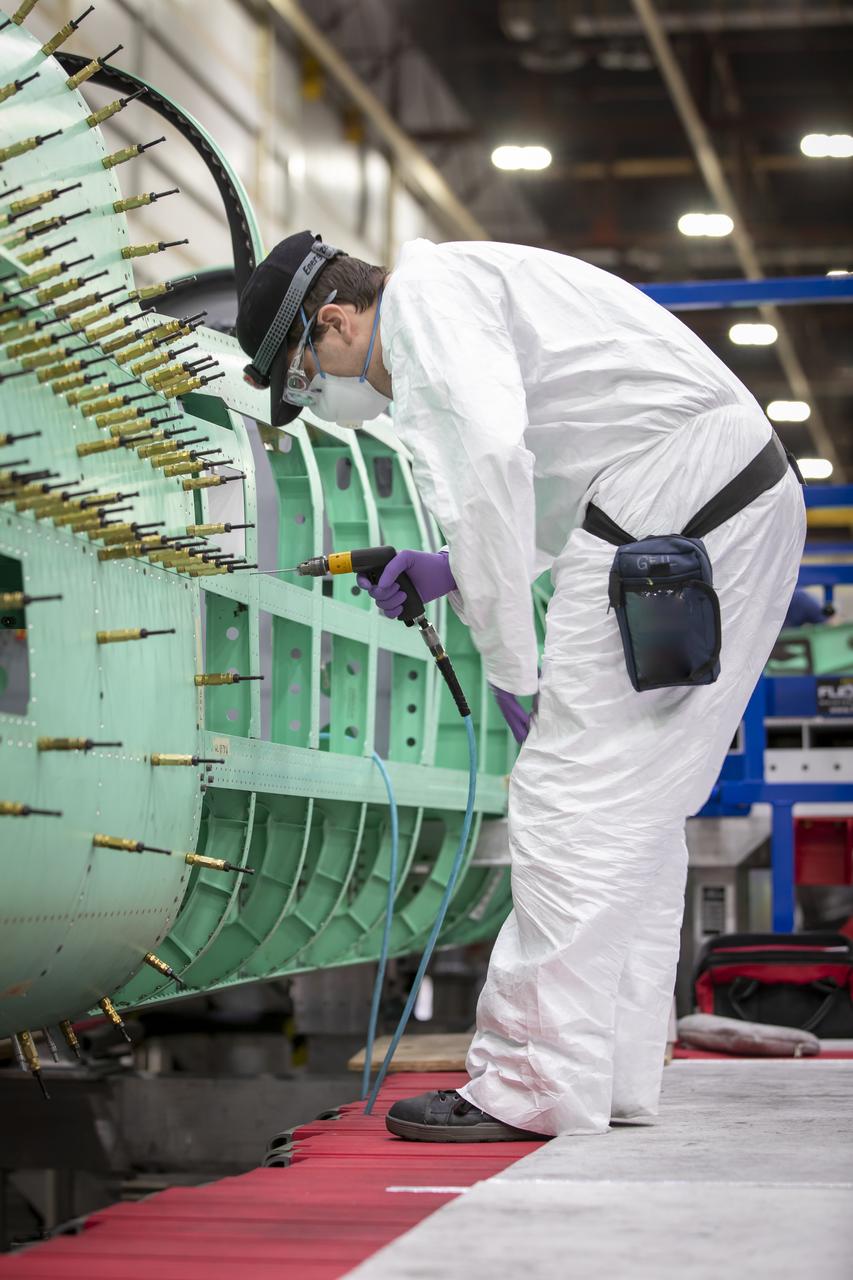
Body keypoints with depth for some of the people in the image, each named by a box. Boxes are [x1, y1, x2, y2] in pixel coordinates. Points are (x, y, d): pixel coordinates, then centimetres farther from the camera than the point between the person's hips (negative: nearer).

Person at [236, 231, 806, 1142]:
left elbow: (491, 454, -21)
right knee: (634, 796, 12)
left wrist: (510, 664, -16)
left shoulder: (421, 290, -4)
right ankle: (615, 1074, 16)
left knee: (571, 788, -8)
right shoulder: (466, 289, 27)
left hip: (676, 488, -10)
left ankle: (536, 1085, -6)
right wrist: (454, 572, 21)